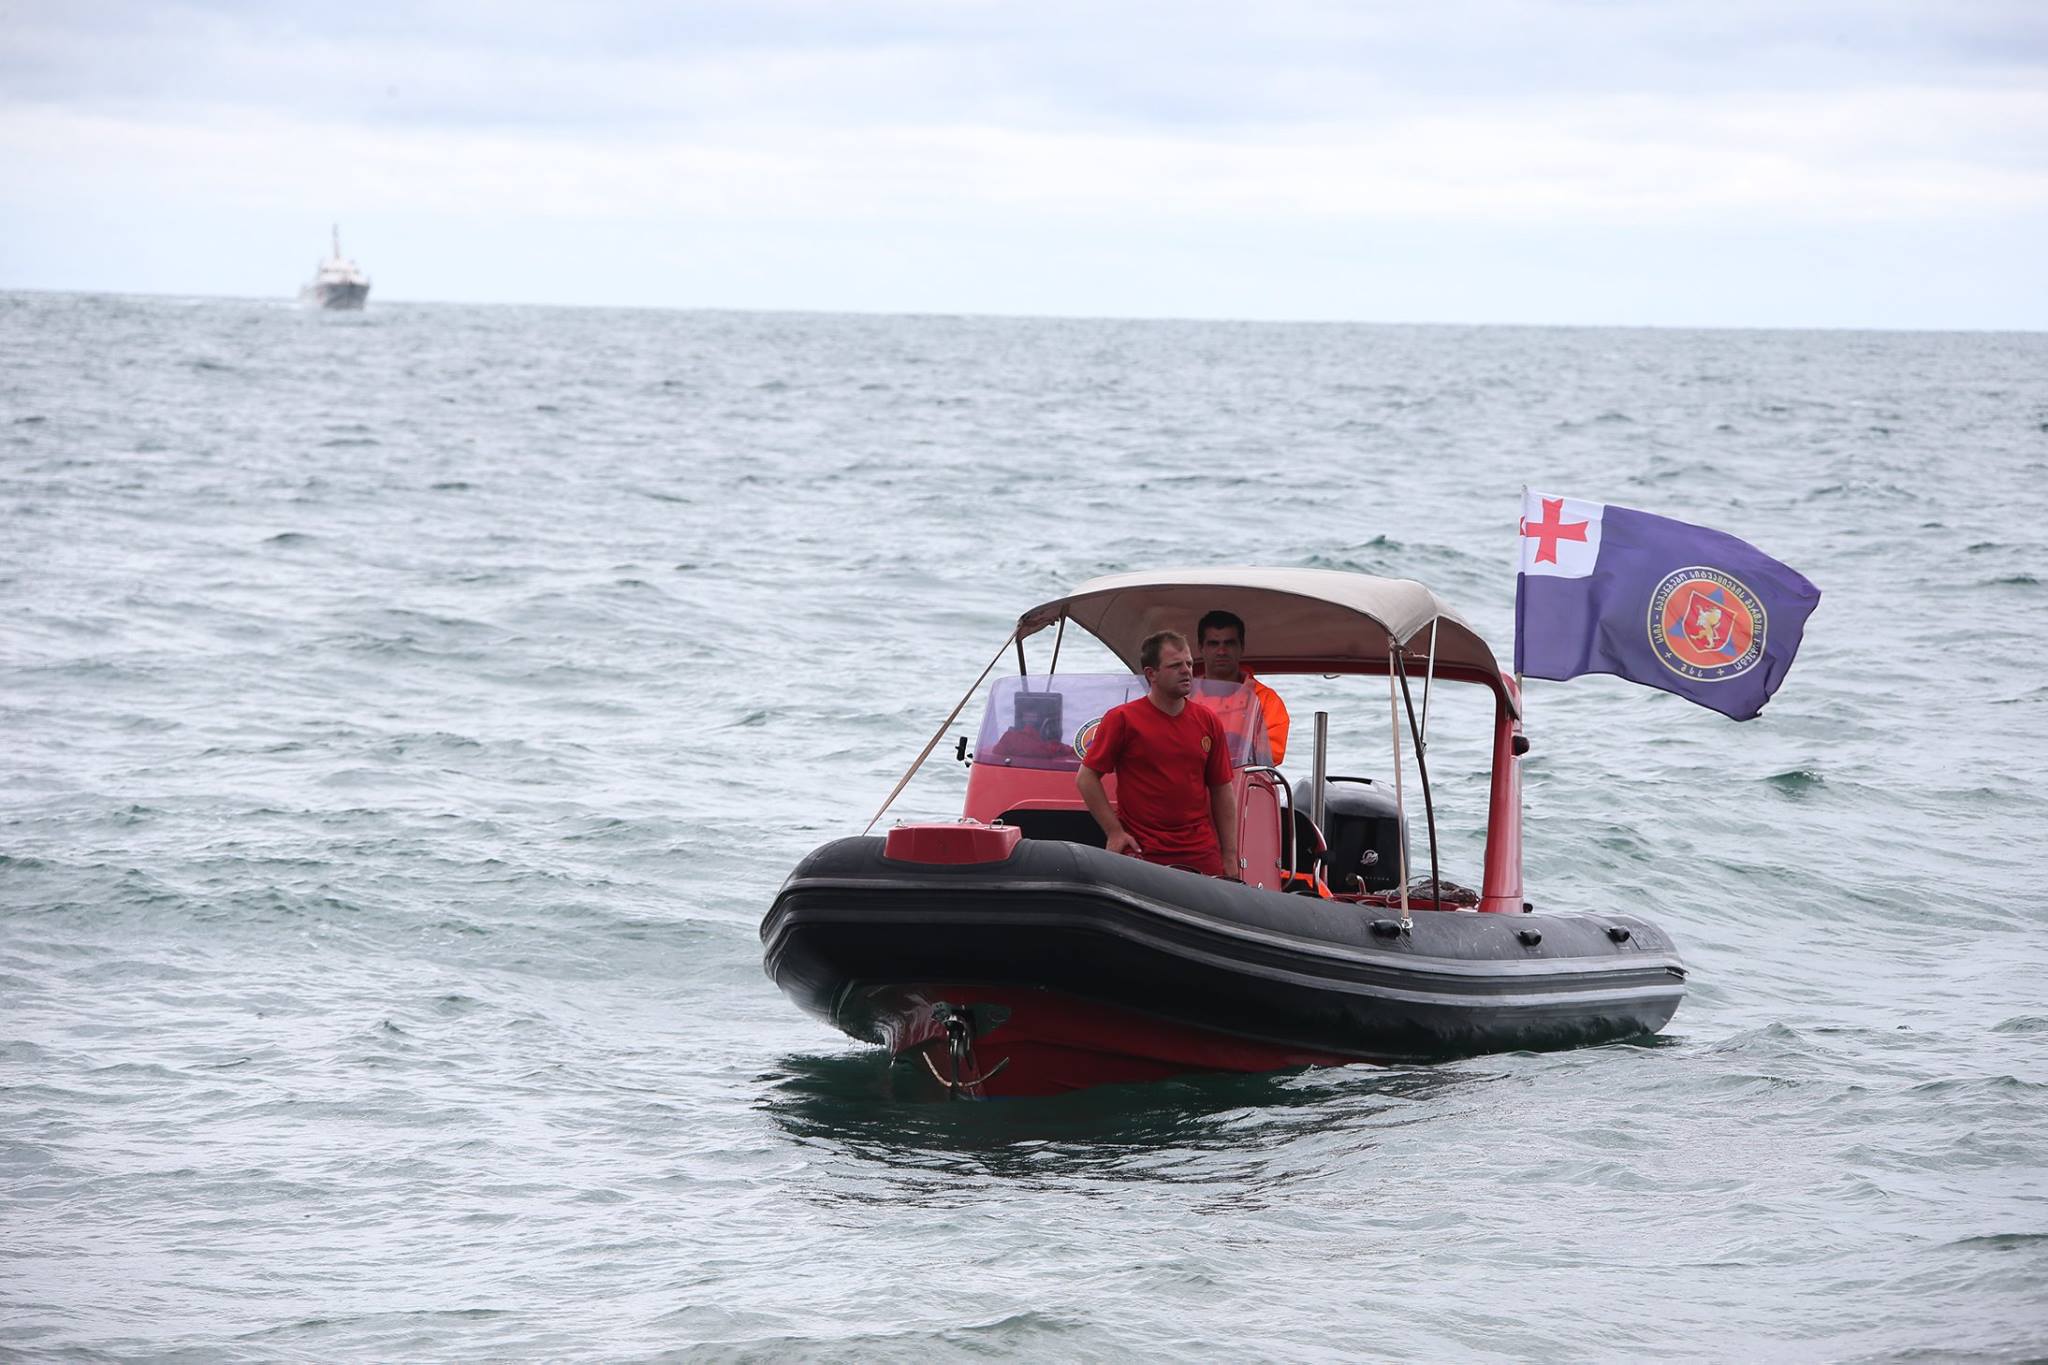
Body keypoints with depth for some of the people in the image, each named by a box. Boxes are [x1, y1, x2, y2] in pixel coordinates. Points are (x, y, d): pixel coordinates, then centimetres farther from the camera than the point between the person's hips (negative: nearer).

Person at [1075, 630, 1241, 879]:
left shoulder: (1208, 721, 8)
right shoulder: (1122, 719, -3)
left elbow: (1222, 790, 12)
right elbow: (1087, 778, -1)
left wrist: (1230, 857, 8)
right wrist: (1114, 832, -7)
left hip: (1202, 855, 3)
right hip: (1141, 855, -3)